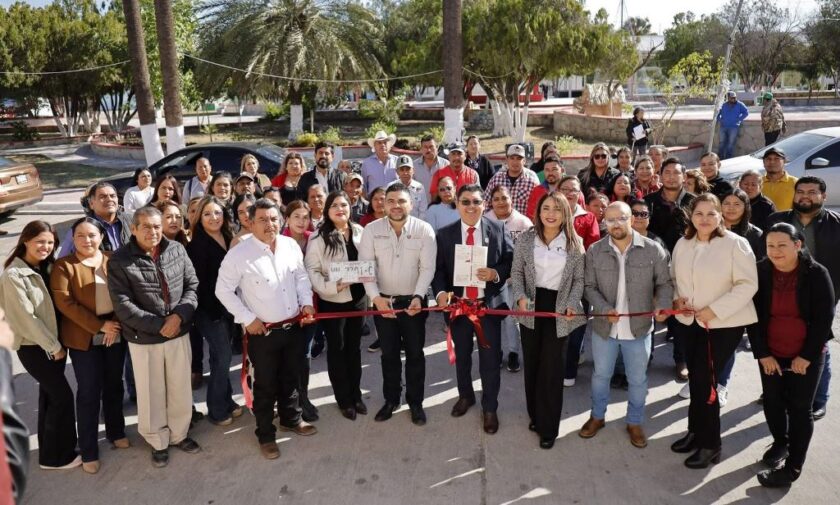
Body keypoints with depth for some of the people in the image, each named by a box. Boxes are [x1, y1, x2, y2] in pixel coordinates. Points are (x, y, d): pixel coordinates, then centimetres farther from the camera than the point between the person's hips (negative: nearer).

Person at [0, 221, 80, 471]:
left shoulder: (46, 268, 5)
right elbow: (25, 318, -18)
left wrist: (56, 343, 1)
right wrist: (54, 346, -13)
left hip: (52, 343, 7)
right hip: (33, 347, -7)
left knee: (50, 395, 15)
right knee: (62, 396, -3)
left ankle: (51, 448, 29)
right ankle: (55, 456, 12)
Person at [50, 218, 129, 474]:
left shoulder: (113, 260, 4)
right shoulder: (63, 266, -5)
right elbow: (64, 302, -13)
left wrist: (117, 323, -10)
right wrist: (99, 326, -17)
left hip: (116, 334, 3)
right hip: (84, 338, -3)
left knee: (114, 385, 15)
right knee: (89, 392, 2)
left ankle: (116, 432, 34)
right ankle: (89, 451, 14)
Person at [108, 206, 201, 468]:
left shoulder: (177, 250, -1)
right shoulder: (120, 260, -10)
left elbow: (192, 285, 2)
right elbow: (123, 305, -15)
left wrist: (180, 315, -14)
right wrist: (158, 325, -18)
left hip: (179, 333, 3)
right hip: (143, 339, -3)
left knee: (181, 389, 14)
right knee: (152, 393, 11)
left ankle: (179, 434, 36)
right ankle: (158, 442, 32)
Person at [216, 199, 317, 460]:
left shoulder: (291, 245, -2)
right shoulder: (239, 254, -17)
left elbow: (301, 276, 11)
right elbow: (223, 291, -10)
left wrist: (307, 303, -2)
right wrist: (248, 319, -12)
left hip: (293, 326, 5)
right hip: (263, 331, -4)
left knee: (290, 378, 21)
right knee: (266, 385, 9)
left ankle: (291, 419, 43)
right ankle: (265, 434, 27)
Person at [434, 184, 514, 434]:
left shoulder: (498, 230, -2)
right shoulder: (444, 234, 0)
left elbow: (511, 261, 1)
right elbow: (438, 269, -2)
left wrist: (496, 274, -19)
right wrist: (441, 292, -19)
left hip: (489, 303, -1)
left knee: (490, 359, 5)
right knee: (462, 356, 19)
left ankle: (490, 408, 24)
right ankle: (465, 396, 42)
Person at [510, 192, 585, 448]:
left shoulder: (575, 243, -3)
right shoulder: (526, 239, -1)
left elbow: (579, 279, 1)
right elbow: (516, 272, 2)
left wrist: (572, 304, -13)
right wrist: (520, 296, -14)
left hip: (559, 309, -2)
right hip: (532, 307, 2)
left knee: (552, 368, 3)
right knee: (532, 364, 13)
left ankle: (548, 427, 17)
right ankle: (536, 415, 32)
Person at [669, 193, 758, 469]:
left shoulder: (735, 244, -12)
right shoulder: (683, 244, 5)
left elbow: (748, 284, -15)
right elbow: (674, 277, 16)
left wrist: (714, 310, -20)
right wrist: (676, 299, -4)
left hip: (723, 324, -5)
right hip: (689, 321, 5)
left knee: (705, 381, -4)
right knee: (696, 379, 13)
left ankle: (709, 443, 11)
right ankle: (696, 431, 30)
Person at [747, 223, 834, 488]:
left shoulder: (817, 274, -14)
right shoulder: (760, 272, -9)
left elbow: (824, 319, -10)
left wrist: (806, 356, -11)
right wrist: (762, 354, -8)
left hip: (806, 356, -2)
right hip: (770, 354, 3)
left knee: (799, 408, 4)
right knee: (772, 401, 14)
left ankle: (792, 467, 13)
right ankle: (780, 443, 39)